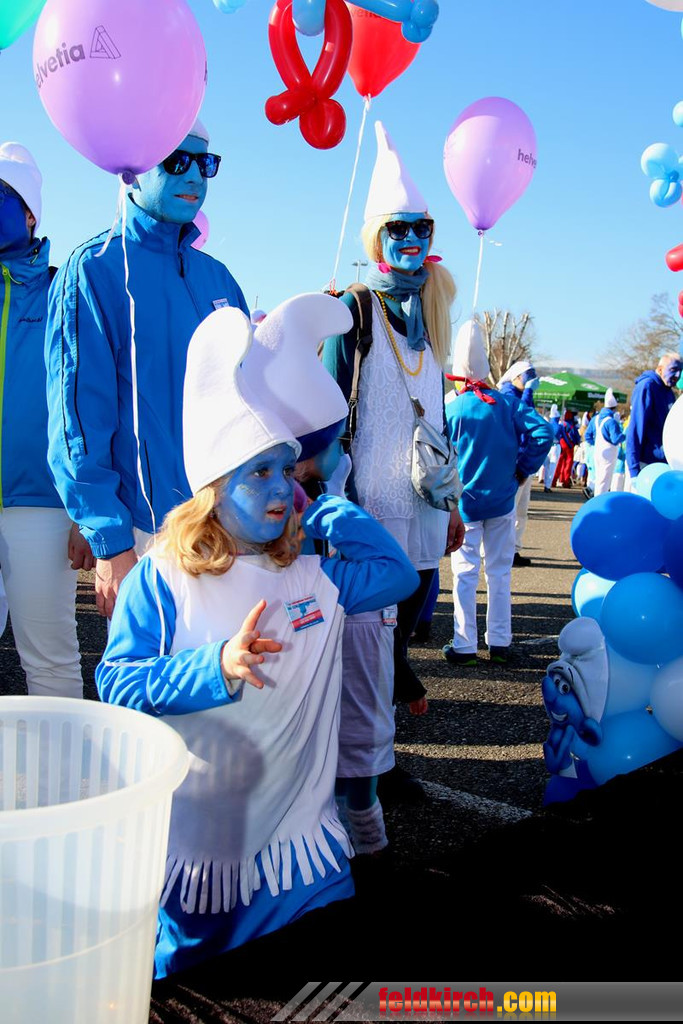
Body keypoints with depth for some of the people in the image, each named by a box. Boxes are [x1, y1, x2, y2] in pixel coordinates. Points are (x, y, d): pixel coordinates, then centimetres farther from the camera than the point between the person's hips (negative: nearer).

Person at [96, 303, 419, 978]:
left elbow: (398, 572, 9)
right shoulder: (161, 580, -12)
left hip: (298, 832, 4)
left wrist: (327, 512, 2)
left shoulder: (314, 578, 0)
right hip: (191, 840, -3)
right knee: (182, 976, 9)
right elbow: (116, 681, -17)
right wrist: (217, 666, -31)